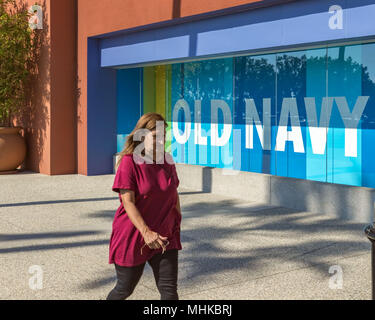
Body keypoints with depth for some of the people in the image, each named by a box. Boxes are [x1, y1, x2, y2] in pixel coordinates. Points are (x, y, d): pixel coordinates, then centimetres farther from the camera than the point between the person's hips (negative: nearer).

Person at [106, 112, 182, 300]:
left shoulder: (167, 161, 3)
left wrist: (178, 225, 20)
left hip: (165, 237, 4)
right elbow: (128, 202, -20)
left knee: (169, 290, -1)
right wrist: (146, 232, -29)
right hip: (132, 236, -4)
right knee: (125, 289, 12)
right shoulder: (128, 163, -15)